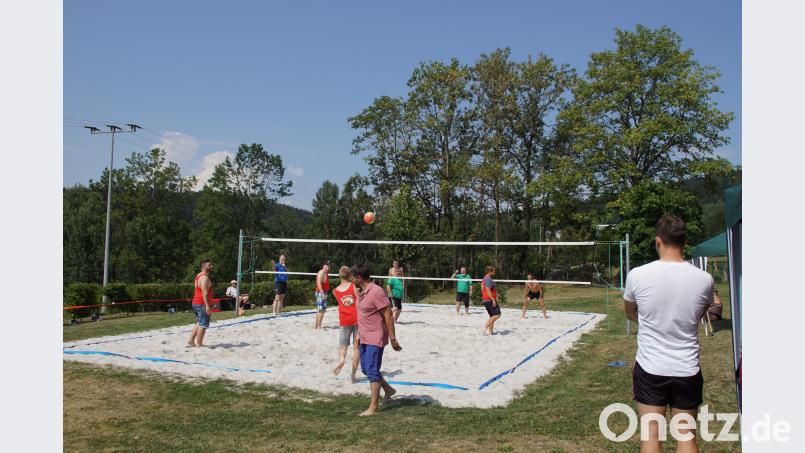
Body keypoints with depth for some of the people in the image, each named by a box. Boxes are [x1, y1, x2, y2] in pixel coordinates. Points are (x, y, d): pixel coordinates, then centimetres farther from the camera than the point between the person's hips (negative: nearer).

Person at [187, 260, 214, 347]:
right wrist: (207, 306, -27)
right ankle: (199, 344, -4)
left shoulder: (199, 276, 17)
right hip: (202, 304, -10)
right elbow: (205, 293, -24)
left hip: (196, 303, 10)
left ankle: (191, 340, 21)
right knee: (203, 324, -6)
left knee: (199, 323, 21)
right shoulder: (205, 278, -16)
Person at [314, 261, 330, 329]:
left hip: (323, 293, 10)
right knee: (321, 310, -11)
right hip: (321, 293, -10)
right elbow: (318, 283, -21)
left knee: (319, 310, 14)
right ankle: (318, 326, -9)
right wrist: (322, 293, -26)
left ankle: (315, 325, 20)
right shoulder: (321, 272, -13)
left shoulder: (325, 273, 17)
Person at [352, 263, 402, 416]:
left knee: (372, 371, -7)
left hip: (375, 339, -10)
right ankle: (388, 390, 35)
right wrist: (359, 334, 22)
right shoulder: (362, 292, 9)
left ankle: (373, 408, 1)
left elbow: (388, 316, -19)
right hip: (365, 338, 10)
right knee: (365, 368, 16)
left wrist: (392, 339, -18)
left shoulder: (376, 292, -20)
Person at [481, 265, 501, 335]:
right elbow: (488, 290, -23)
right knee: (497, 315, -11)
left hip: (485, 300, 10)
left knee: (492, 316, 13)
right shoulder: (488, 279, -13)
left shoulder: (485, 279, 19)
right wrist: (493, 300, -26)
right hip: (490, 300, -10)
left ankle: (490, 331, 10)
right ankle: (485, 327, -17)